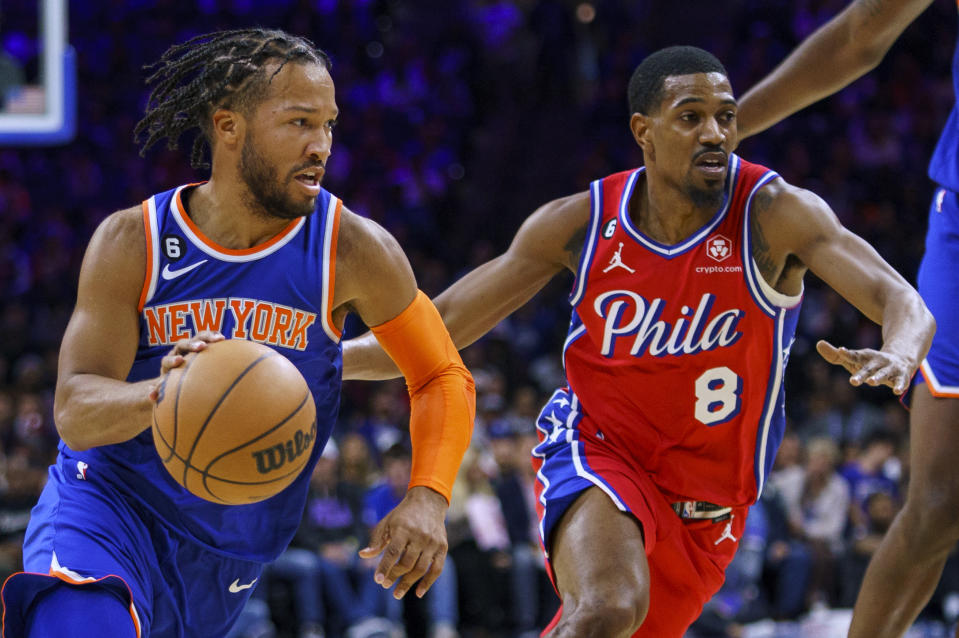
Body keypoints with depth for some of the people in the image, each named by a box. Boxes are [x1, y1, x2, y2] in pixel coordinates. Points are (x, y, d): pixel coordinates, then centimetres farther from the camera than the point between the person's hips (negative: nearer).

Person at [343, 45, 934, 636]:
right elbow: (441, 325, 0)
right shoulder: (582, 223, -8)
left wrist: (899, 357, -50)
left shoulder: (774, 215, -15)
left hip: (706, 508, 2)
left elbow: (906, 305, -26)